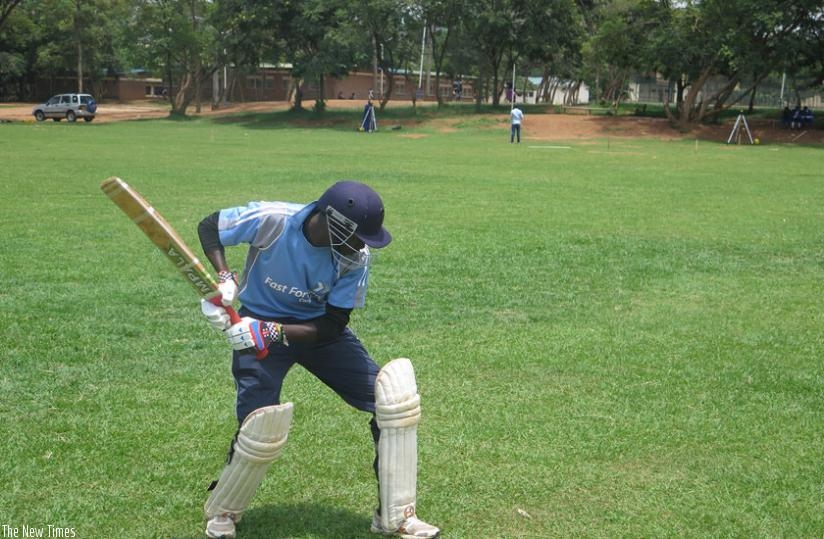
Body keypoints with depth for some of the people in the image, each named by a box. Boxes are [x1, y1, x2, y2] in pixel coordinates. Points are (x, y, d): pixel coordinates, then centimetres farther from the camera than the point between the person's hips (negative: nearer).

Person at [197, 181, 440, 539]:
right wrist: (224, 278, -25)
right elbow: (209, 227, -9)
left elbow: (332, 325, -17)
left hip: (319, 329, 3)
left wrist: (274, 332, -32)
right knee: (260, 429, -17)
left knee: (395, 396, -10)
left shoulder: (357, 256, -19)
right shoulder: (271, 220, -27)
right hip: (259, 325, -3)